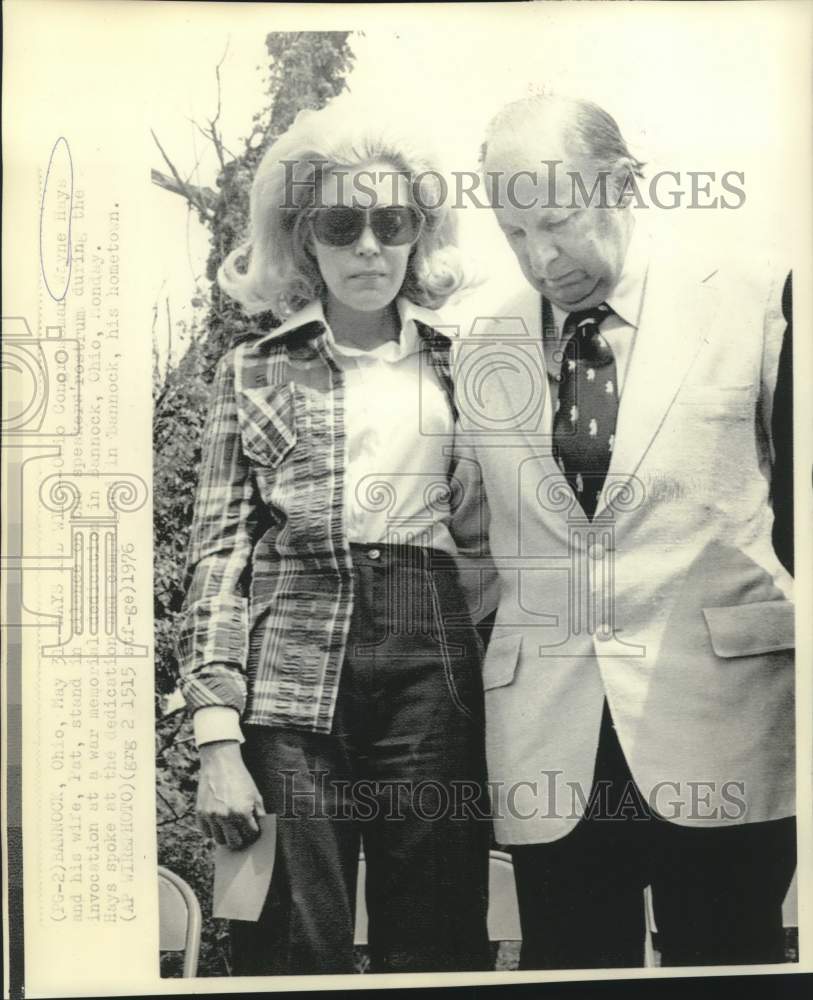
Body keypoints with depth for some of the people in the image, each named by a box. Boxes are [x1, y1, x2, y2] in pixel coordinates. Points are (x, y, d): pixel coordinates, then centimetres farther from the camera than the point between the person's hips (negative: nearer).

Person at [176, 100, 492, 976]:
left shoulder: (460, 364, 11)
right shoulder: (255, 371, 7)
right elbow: (218, 549, 1)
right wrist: (217, 734, -8)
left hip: (435, 671, 2)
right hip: (292, 677, -1)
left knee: (433, 945, 8)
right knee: (294, 948, 3)